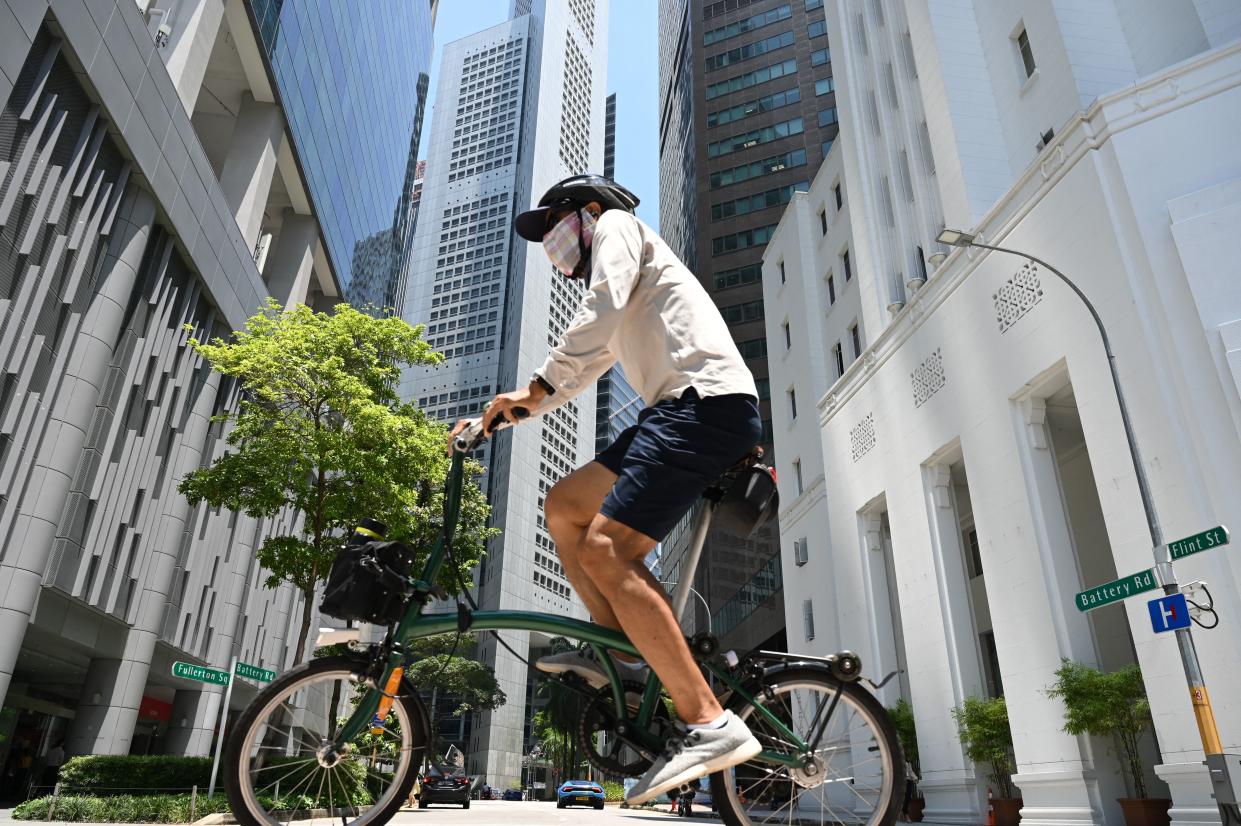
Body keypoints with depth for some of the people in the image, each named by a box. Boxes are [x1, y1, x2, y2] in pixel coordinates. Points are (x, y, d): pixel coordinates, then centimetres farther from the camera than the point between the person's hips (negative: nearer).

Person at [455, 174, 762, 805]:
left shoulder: (615, 223, 10)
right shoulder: (622, 305, 37)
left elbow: (602, 310, -9)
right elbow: (583, 370, 36)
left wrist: (536, 386, -9)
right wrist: (504, 416, 28)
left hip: (706, 400, -10)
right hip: (683, 411, 10)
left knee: (606, 549, -21)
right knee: (564, 505, 8)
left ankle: (709, 724, -22)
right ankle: (620, 649, 6)